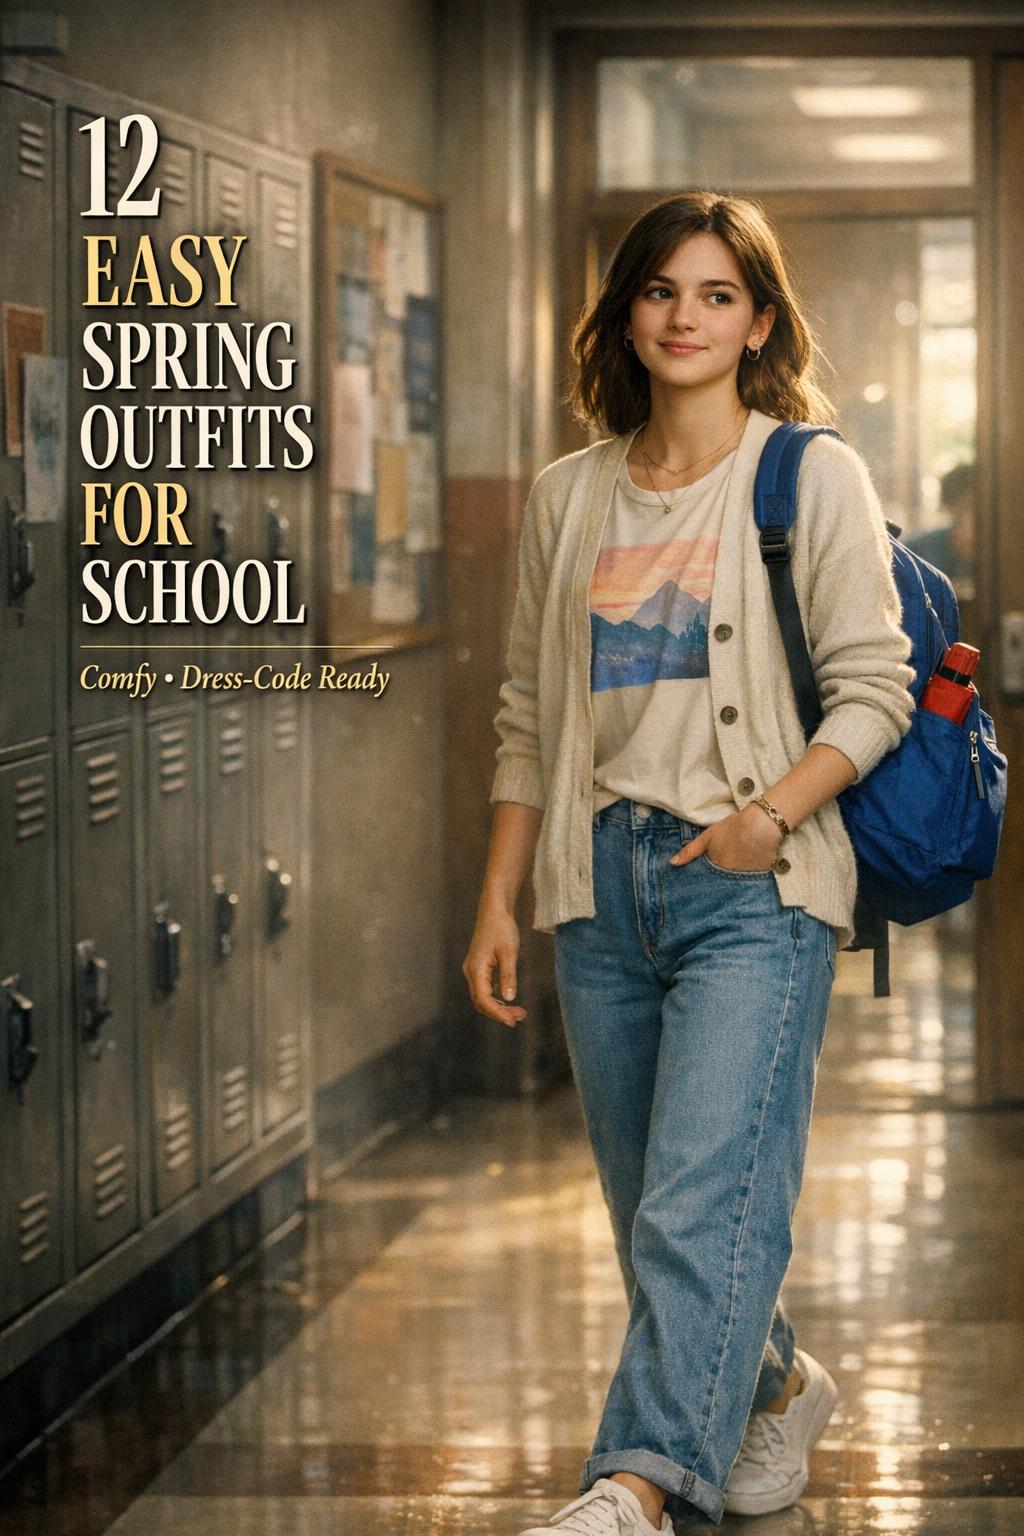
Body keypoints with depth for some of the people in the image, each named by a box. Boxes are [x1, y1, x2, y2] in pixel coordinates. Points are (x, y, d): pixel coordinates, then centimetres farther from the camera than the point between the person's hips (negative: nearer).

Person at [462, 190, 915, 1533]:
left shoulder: (813, 476, 1)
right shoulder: (568, 500, 14)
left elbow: (872, 691, -3)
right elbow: (529, 718, 16)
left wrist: (772, 815, -18)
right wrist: (497, 902, 10)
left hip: (754, 887, -5)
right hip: (601, 882, 5)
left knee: (701, 1207, -17)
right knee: (652, 1210, 12)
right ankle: (774, 1385, 36)